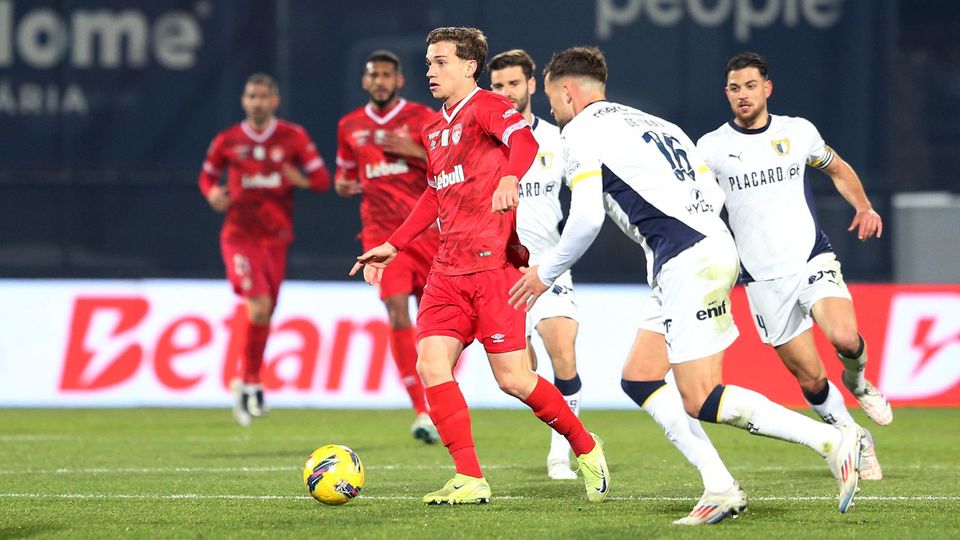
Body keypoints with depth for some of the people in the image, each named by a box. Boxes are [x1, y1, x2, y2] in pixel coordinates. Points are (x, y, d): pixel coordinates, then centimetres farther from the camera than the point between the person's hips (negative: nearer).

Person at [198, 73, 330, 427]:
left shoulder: (293, 138, 2)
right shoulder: (227, 141, 2)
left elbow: (322, 179, 2)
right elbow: (208, 175, 16)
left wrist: (300, 180, -19)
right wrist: (213, 193, -7)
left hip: (276, 236, 2)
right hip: (239, 235, -2)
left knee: (264, 313, 6)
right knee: (259, 306, -20)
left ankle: (247, 385, 24)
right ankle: (252, 384, -8)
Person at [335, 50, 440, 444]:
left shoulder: (423, 119, 0)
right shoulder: (350, 127, 10)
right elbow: (344, 174, 23)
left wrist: (415, 151, -17)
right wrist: (344, 186, -1)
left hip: (426, 230, -1)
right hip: (381, 234, 1)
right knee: (398, 315, -15)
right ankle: (420, 411, -17)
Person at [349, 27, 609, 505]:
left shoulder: (487, 107, -6)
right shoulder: (434, 129, 19)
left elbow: (524, 140, -28)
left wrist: (510, 178, -49)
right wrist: (393, 246, 28)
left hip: (493, 264, -8)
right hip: (448, 269, 8)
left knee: (512, 377, -7)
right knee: (431, 364, -8)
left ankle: (586, 449, 15)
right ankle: (469, 480, -4)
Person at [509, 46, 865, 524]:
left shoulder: (581, 131, 0)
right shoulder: (648, 122, 25)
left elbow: (586, 220, -10)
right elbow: (712, 192, 20)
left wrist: (546, 273, 4)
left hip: (685, 262, -9)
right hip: (712, 242, 9)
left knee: (701, 402, -9)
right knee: (638, 378, 12)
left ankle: (833, 440, -15)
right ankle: (719, 488, 5)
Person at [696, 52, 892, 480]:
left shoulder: (798, 131, 4)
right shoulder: (712, 146, -1)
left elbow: (837, 169, 21)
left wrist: (864, 207, 4)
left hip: (813, 260, 0)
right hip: (763, 280, 0)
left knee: (845, 339, -26)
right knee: (811, 380, -1)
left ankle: (856, 381, 10)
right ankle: (858, 444, 21)